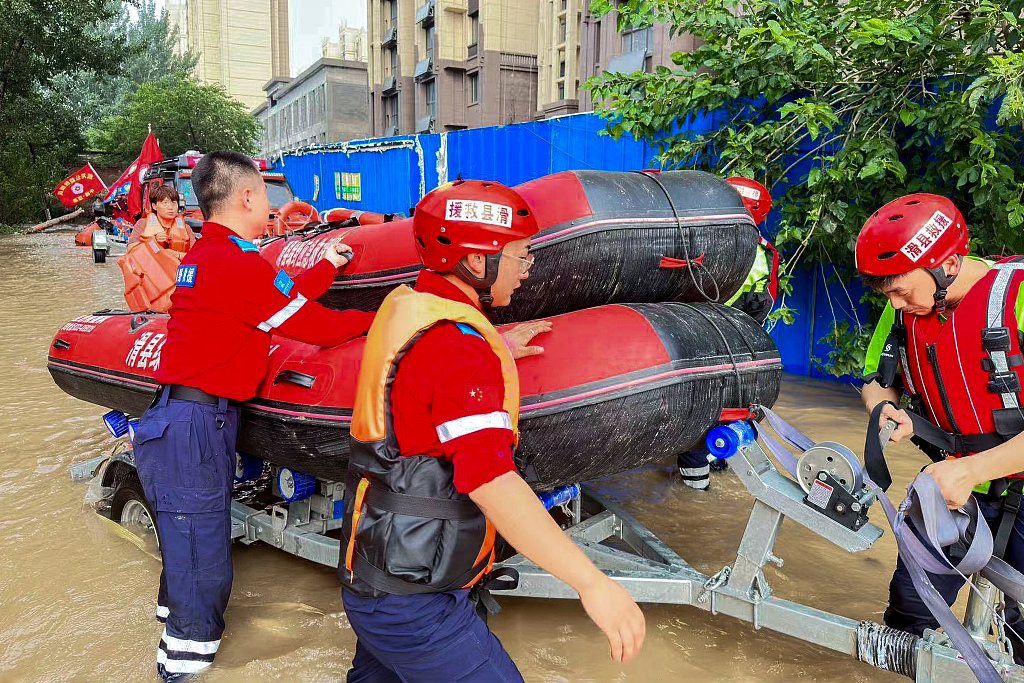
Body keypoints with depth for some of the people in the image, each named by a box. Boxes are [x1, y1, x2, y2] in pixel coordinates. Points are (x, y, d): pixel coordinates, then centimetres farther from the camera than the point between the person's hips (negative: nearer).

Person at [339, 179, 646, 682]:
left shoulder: (405, 303, 5)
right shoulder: (458, 345, -24)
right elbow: (489, 480, -33)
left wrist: (497, 352, 23)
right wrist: (592, 583, -34)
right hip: (414, 607, -10)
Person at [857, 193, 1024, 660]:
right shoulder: (904, 309, -2)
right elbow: (877, 380, 11)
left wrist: (972, 470, -29)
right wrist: (886, 410, -11)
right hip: (955, 482, 4)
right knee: (909, 606, 4)